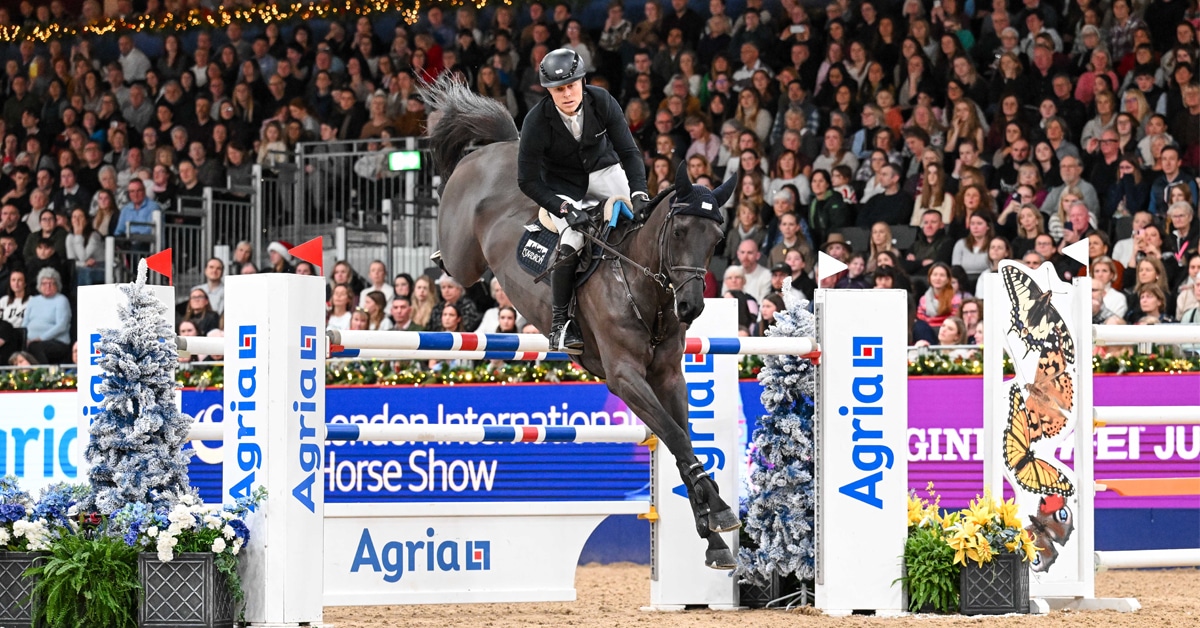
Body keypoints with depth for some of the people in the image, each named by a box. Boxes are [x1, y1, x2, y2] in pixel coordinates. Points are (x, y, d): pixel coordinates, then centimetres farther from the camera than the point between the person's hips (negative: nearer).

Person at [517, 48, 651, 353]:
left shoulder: (602, 102, -21)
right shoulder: (537, 122, -26)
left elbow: (629, 152, -14)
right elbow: (528, 180, -20)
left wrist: (640, 193, -30)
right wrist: (566, 210, -31)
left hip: (602, 170, 4)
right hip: (561, 185, -4)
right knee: (572, 240, -26)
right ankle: (559, 324, -13)